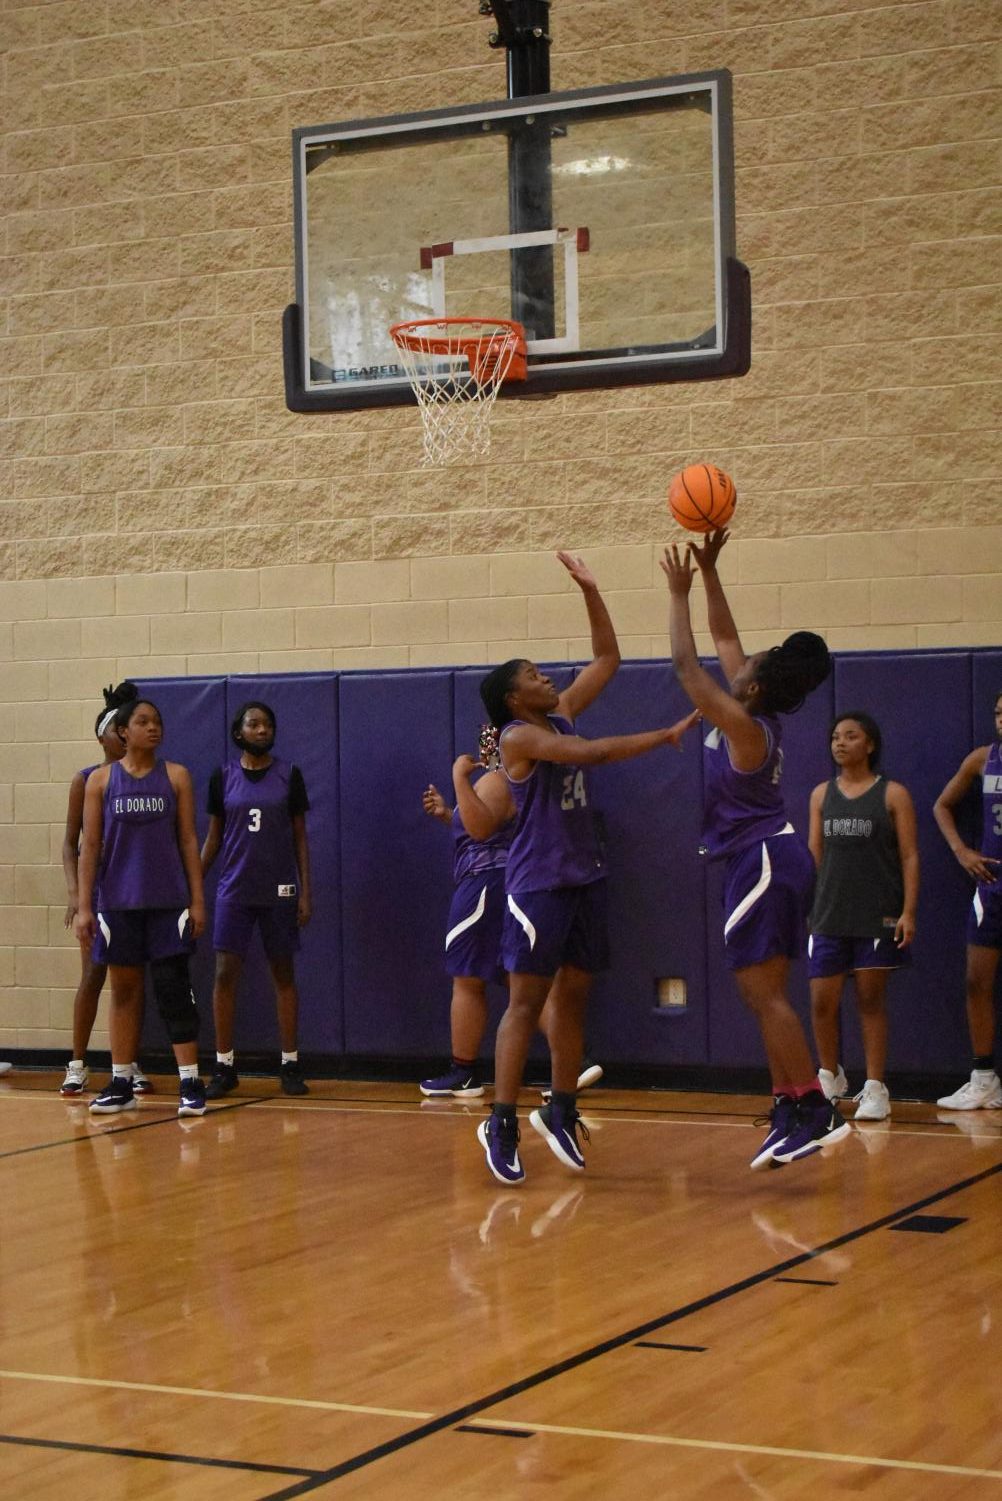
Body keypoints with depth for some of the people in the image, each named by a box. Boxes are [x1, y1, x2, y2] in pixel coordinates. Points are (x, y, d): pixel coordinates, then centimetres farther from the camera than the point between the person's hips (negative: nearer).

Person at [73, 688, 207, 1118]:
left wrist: (197, 900, -2)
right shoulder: (101, 780, 4)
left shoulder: (175, 776, 3)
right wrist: (83, 906, -2)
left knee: (174, 989, -3)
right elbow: (90, 845, 3)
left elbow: (188, 840, 3)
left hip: (168, 901, -1)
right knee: (123, 990, 7)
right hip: (119, 902, 1)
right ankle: (121, 1083, 15)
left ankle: (191, 1083, -1)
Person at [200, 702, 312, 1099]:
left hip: (279, 890, -1)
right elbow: (213, 837, 9)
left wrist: (305, 893, -3)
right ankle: (224, 1066, 4)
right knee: (225, 973, -3)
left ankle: (290, 1065, 11)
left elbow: (300, 837, 3)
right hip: (234, 889, 1)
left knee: (283, 975, 5)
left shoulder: (288, 775, 1)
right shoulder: (223, 777, 3)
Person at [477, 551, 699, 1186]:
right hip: (539, 883, -8)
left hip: (585, 878, 8)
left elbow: (607, 659, 15)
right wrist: (666, 736, -23)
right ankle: (502, 1124, -7)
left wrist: (590, 590, 6)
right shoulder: (520, 736, -12)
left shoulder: (562, 716, 11)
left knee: (572, 997, 12)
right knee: (527, 1002, -8)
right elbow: (593, 752, -24)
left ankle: (562, 1112, 21)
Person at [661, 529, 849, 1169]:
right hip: (772, 857, 10)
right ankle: (790, 1112, 11)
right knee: (767, 996, 10)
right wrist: (709, 570, 15)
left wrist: (679, 595, -4)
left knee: (764, 994, -11)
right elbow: (725, 638, 17)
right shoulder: (759, 717, 8)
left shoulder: (743, 726, -15)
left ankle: (817, 1110, -13)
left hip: (763, 861, -10)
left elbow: (686, 664, -12)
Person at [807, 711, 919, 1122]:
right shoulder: (822, 794, 9)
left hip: (877, 916, -3)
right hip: (829, 915, 3)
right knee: (822, 1001, 2)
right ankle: (829, 1076, 23)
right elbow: (814, 852, 13)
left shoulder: (893, 794, -2)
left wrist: (909, 911, -11)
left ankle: (874, 1088, 10)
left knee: (871, 999, 2)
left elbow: (909, 857, -3)